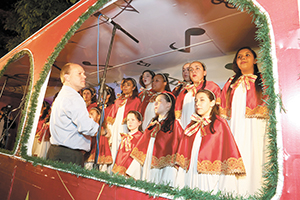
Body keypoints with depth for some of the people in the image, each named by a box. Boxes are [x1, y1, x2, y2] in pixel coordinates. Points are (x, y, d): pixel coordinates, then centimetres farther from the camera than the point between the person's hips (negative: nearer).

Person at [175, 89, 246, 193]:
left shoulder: (220, 124, -2)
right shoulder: (191, 127, 12)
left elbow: (228, 151, -8)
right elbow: (183, 161, 11)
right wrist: (180, 187, 6)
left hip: (210, 181, -4)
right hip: (191, 179, 4)